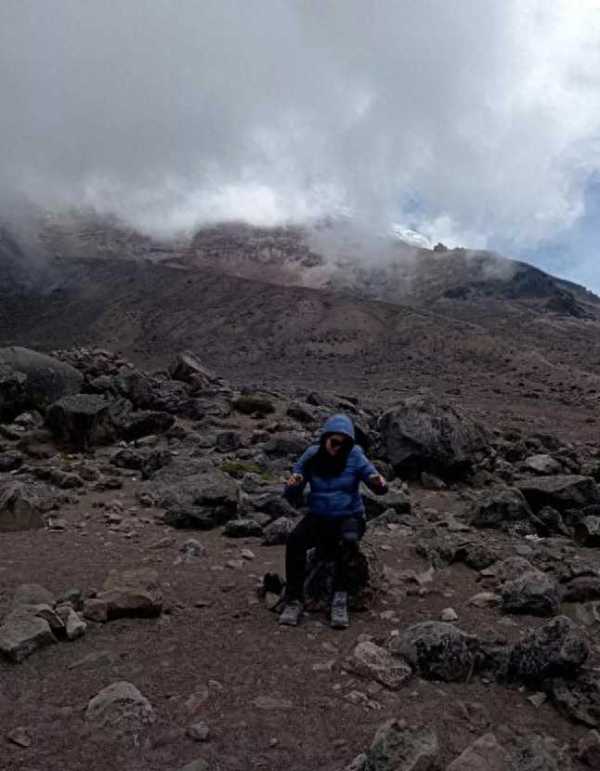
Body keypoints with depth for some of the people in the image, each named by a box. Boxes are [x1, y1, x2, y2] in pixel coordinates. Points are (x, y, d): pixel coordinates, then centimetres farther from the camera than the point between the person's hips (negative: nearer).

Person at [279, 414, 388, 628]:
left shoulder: (354, 456, -9)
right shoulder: (311, 457, -6)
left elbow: (379, 488, -12)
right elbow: (291, 496, -4)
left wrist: (379, 482, -36)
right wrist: (292, 484, -28)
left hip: (349, 517, -1)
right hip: (318, 517, 1)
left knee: (348, 540, -37)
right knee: (295, 540, -30)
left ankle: (340, 599, -26)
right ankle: (293, 601, -22)